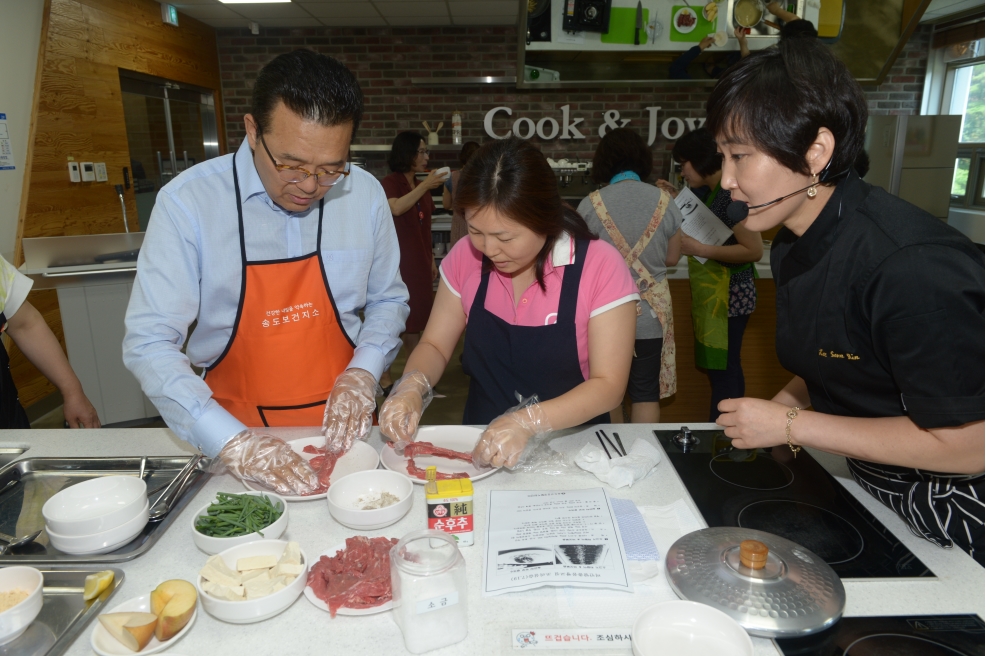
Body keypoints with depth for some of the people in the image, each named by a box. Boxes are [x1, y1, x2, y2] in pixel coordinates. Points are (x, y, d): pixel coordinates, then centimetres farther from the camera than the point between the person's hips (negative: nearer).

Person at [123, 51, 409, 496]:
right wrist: (231, 441, -23)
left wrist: (363, 372, -9)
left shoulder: (365, 195, -5)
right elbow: (149, 343, -12)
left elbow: (388, 299, 8)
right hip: (235, 422, 0)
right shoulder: (187, 201, -13)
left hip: (341, 429, 1)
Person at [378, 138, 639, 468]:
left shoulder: (600, 267, -15)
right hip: (482, 446, 2)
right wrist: (412, 387, -17)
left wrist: (529, 421, -30)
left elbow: (609, 386, -15)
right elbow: (434, 346, 4)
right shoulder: (466, 256, -3)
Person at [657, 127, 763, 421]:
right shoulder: (712, 191, 10)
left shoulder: (732, 193, -18)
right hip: (712, 295, 10)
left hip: (728, 296, -10)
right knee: (725, 368, 17)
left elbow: (754, 250, -22)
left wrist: (700, 249, -21)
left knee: (722, 371, -2)